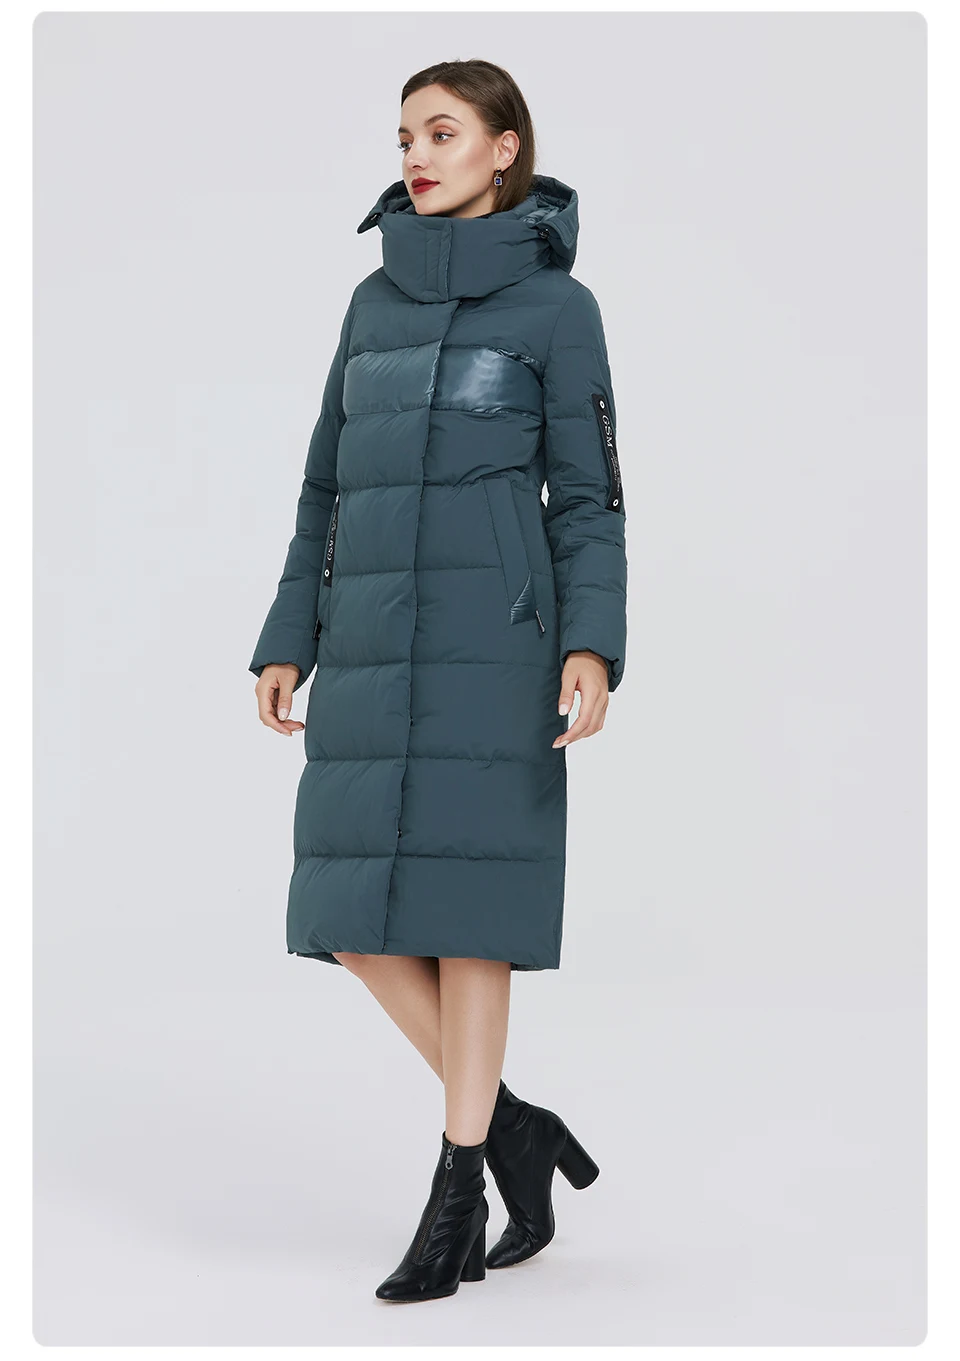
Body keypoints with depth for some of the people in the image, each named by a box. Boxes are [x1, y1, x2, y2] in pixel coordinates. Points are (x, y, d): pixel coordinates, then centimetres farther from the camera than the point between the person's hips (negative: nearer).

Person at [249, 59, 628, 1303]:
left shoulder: (558, 305, 1)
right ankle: (514, 1134, 14)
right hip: (375, 632, 6)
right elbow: (331, 485, 17)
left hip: (493, 626, -5)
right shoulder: (377, 300, 17)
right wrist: (287, 643, 10)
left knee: (463, 893, -6)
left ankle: (454, 1195, 5)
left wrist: (594, 649, -16)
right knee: (352, 905, -1)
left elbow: (588, 498, -2)